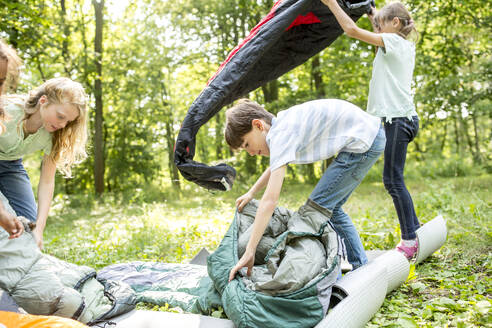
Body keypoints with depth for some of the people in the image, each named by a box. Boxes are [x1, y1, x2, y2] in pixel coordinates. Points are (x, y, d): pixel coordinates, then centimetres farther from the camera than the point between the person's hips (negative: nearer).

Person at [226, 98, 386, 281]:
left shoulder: (282, 134, -21)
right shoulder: (282, 123, 8)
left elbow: (270, 200, -27)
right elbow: (276, 165, 29)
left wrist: (249, 252, -26)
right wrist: (251, 193, 23)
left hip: (364, 142, -10)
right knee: (331, 207, 17)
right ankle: (361, 267, 26)